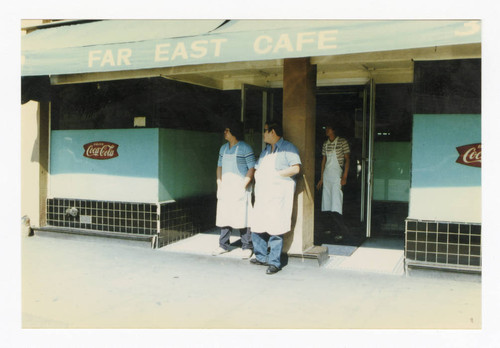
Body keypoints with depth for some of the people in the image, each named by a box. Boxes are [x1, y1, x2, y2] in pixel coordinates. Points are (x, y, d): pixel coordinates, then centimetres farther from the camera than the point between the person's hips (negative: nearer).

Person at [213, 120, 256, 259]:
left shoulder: (245, 148, -6)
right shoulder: (223, 148, 14)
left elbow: (252, 168, -9)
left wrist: (243, 185, -15)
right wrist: (219, 184, 8)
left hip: (240, 187, -6)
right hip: (225, 188, 6)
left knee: (242, 217, -4)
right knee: (224, 217, 8)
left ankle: (247, 247, 6)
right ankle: (223, 245, 19)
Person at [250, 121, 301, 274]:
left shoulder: (288, 148, -2)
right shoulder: (265, 150, 23)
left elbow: (295, 168, -12)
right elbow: (257, 169, 26)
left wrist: (275, 174, -12)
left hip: (279, 194, -8)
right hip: (262, 193, 8)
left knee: (275, 229, -9)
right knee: (257, 227, 8)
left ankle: (274, 262, -3)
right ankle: (261, 257, 21)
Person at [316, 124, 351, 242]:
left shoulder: (342, 142, -3)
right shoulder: (325, 143, 14)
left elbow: (347, 159, -4)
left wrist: (344, 177, -13)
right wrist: (321, 178, 16)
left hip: (337, 176, -6)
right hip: (327, 176, 6)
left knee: (335, 206, -14)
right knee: (326, 205, 4)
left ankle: (342, 231, -6)